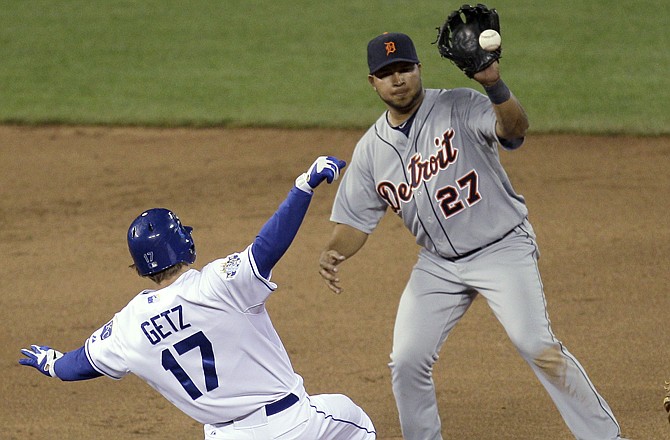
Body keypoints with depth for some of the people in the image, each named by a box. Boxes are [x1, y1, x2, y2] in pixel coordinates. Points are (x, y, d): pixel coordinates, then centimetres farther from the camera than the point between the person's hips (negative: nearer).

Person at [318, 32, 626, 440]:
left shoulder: (459, 107, -11)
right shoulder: (371, 150, 3)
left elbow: (515, 127, -30)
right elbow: (355, 221, 6)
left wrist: (495, 85, -49)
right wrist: (332, 253, -16)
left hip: (504, 249, -5)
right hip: (438, 264, 5)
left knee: (537, 346, -17)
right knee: (407, 361, -1)